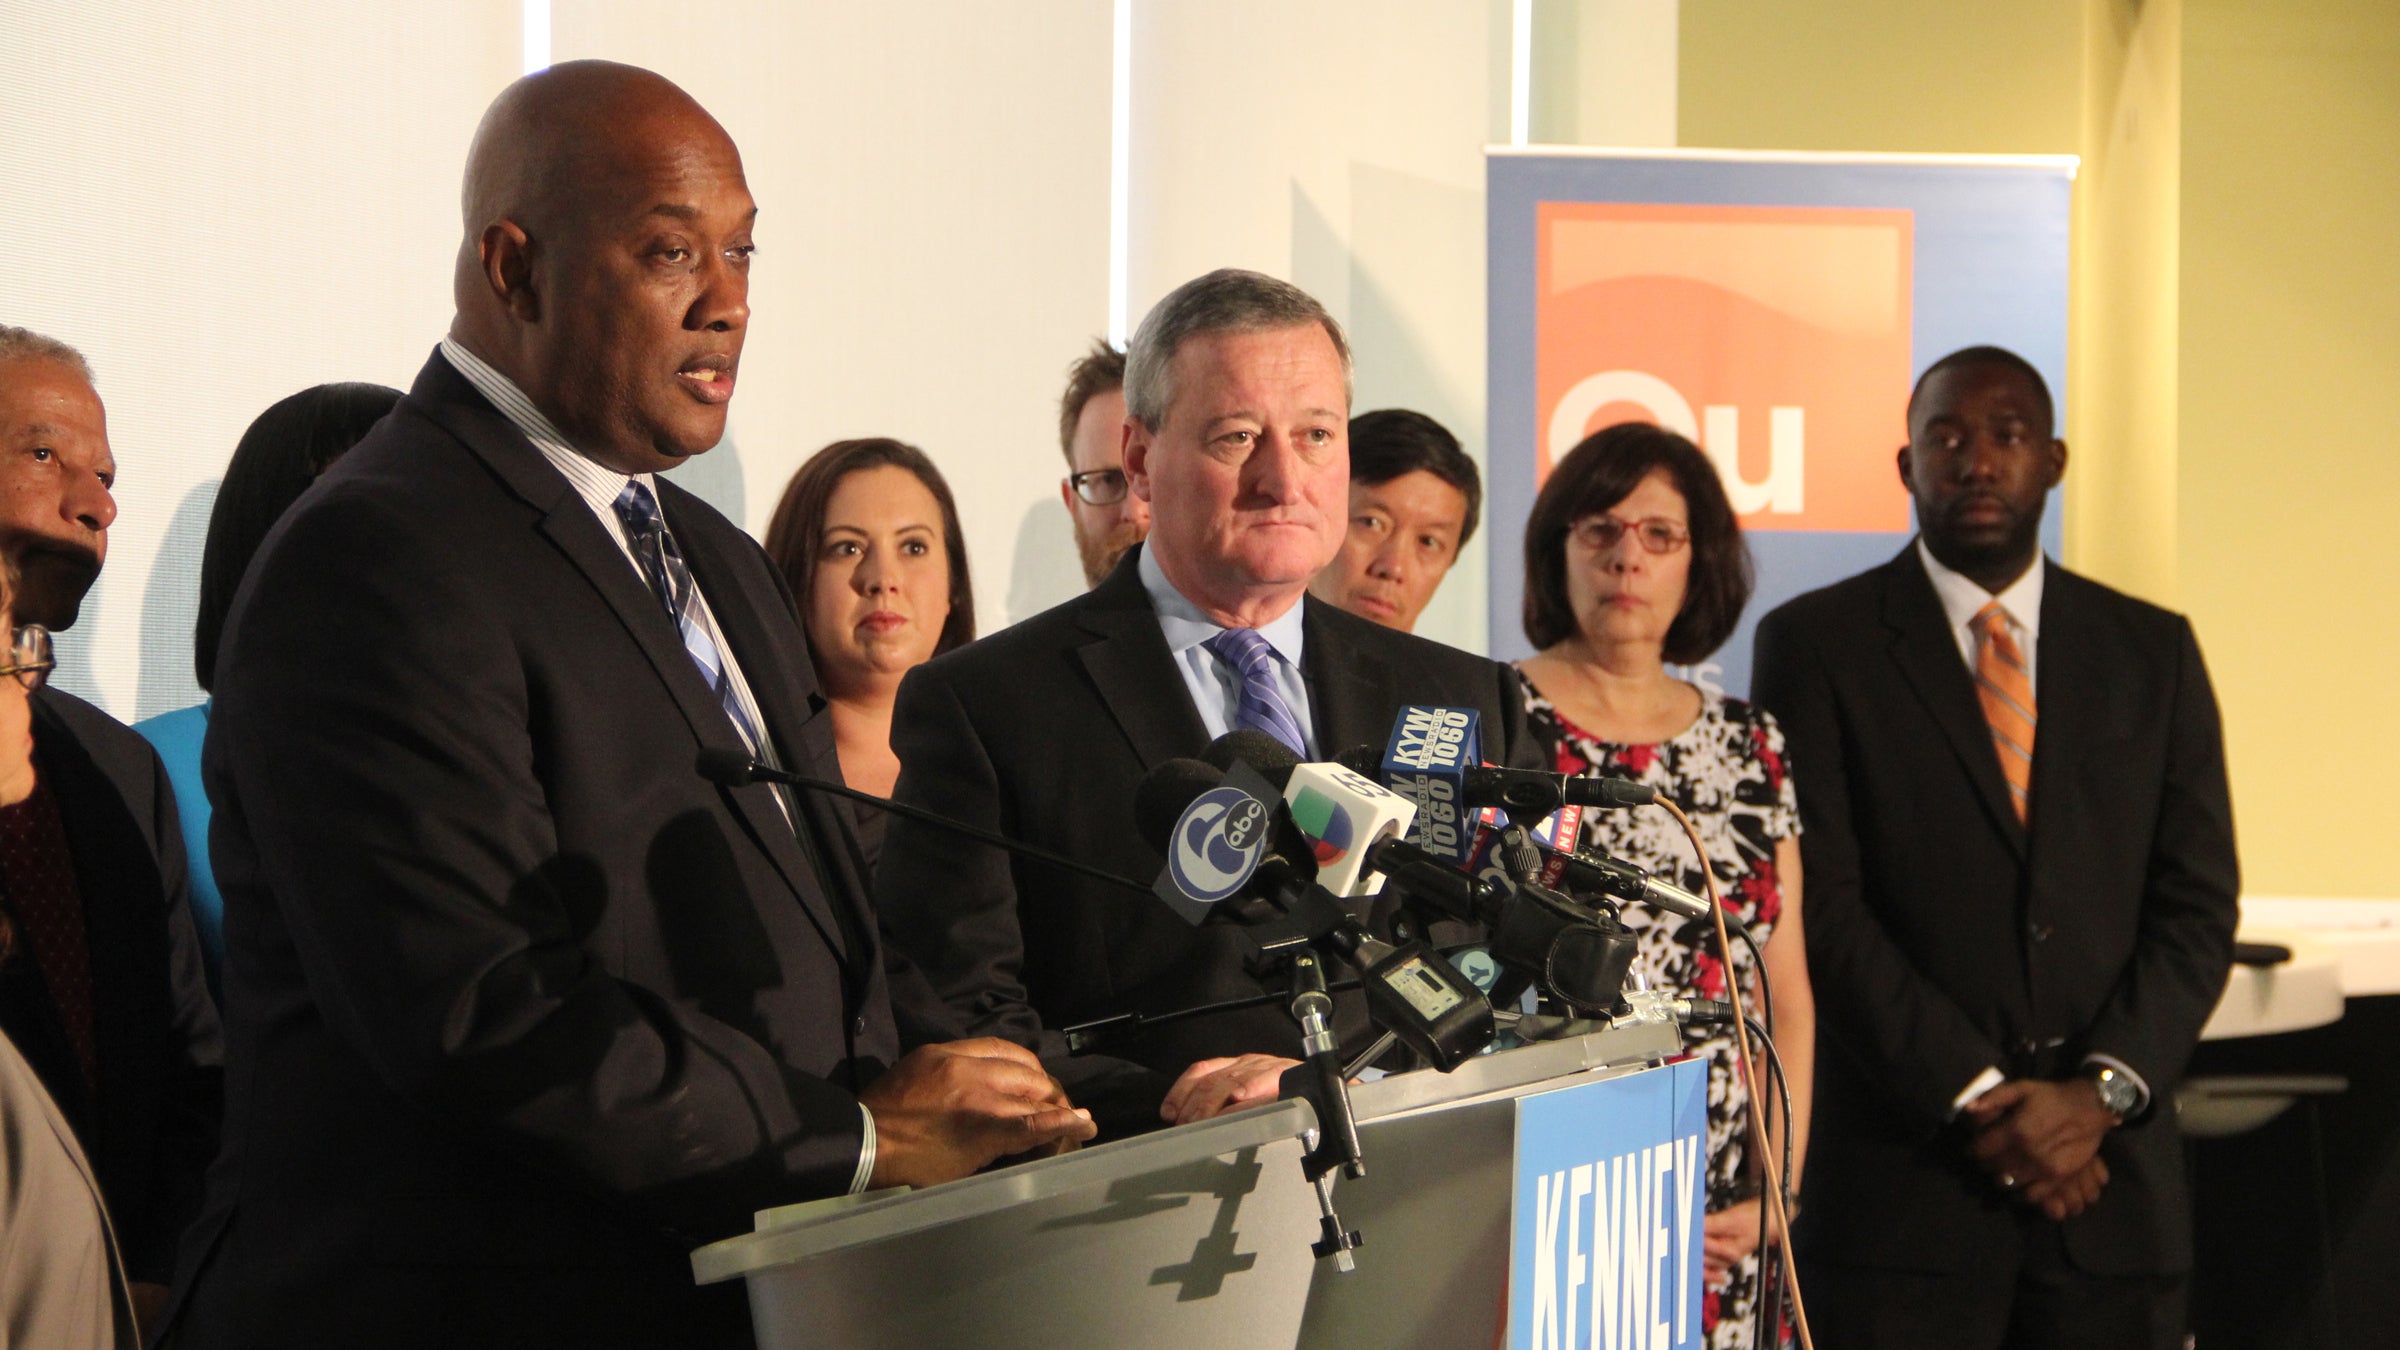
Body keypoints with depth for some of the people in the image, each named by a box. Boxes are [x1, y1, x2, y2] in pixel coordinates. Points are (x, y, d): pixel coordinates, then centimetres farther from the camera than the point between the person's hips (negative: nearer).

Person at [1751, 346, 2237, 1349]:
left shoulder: (2151, 650, 12)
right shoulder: (1817, 644, 2)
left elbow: (2198, 902, 7)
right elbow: (1822, 904, -6)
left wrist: (2101, 1090, -8)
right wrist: (1975, 1100, -12)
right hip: (1903, 1182, -2)